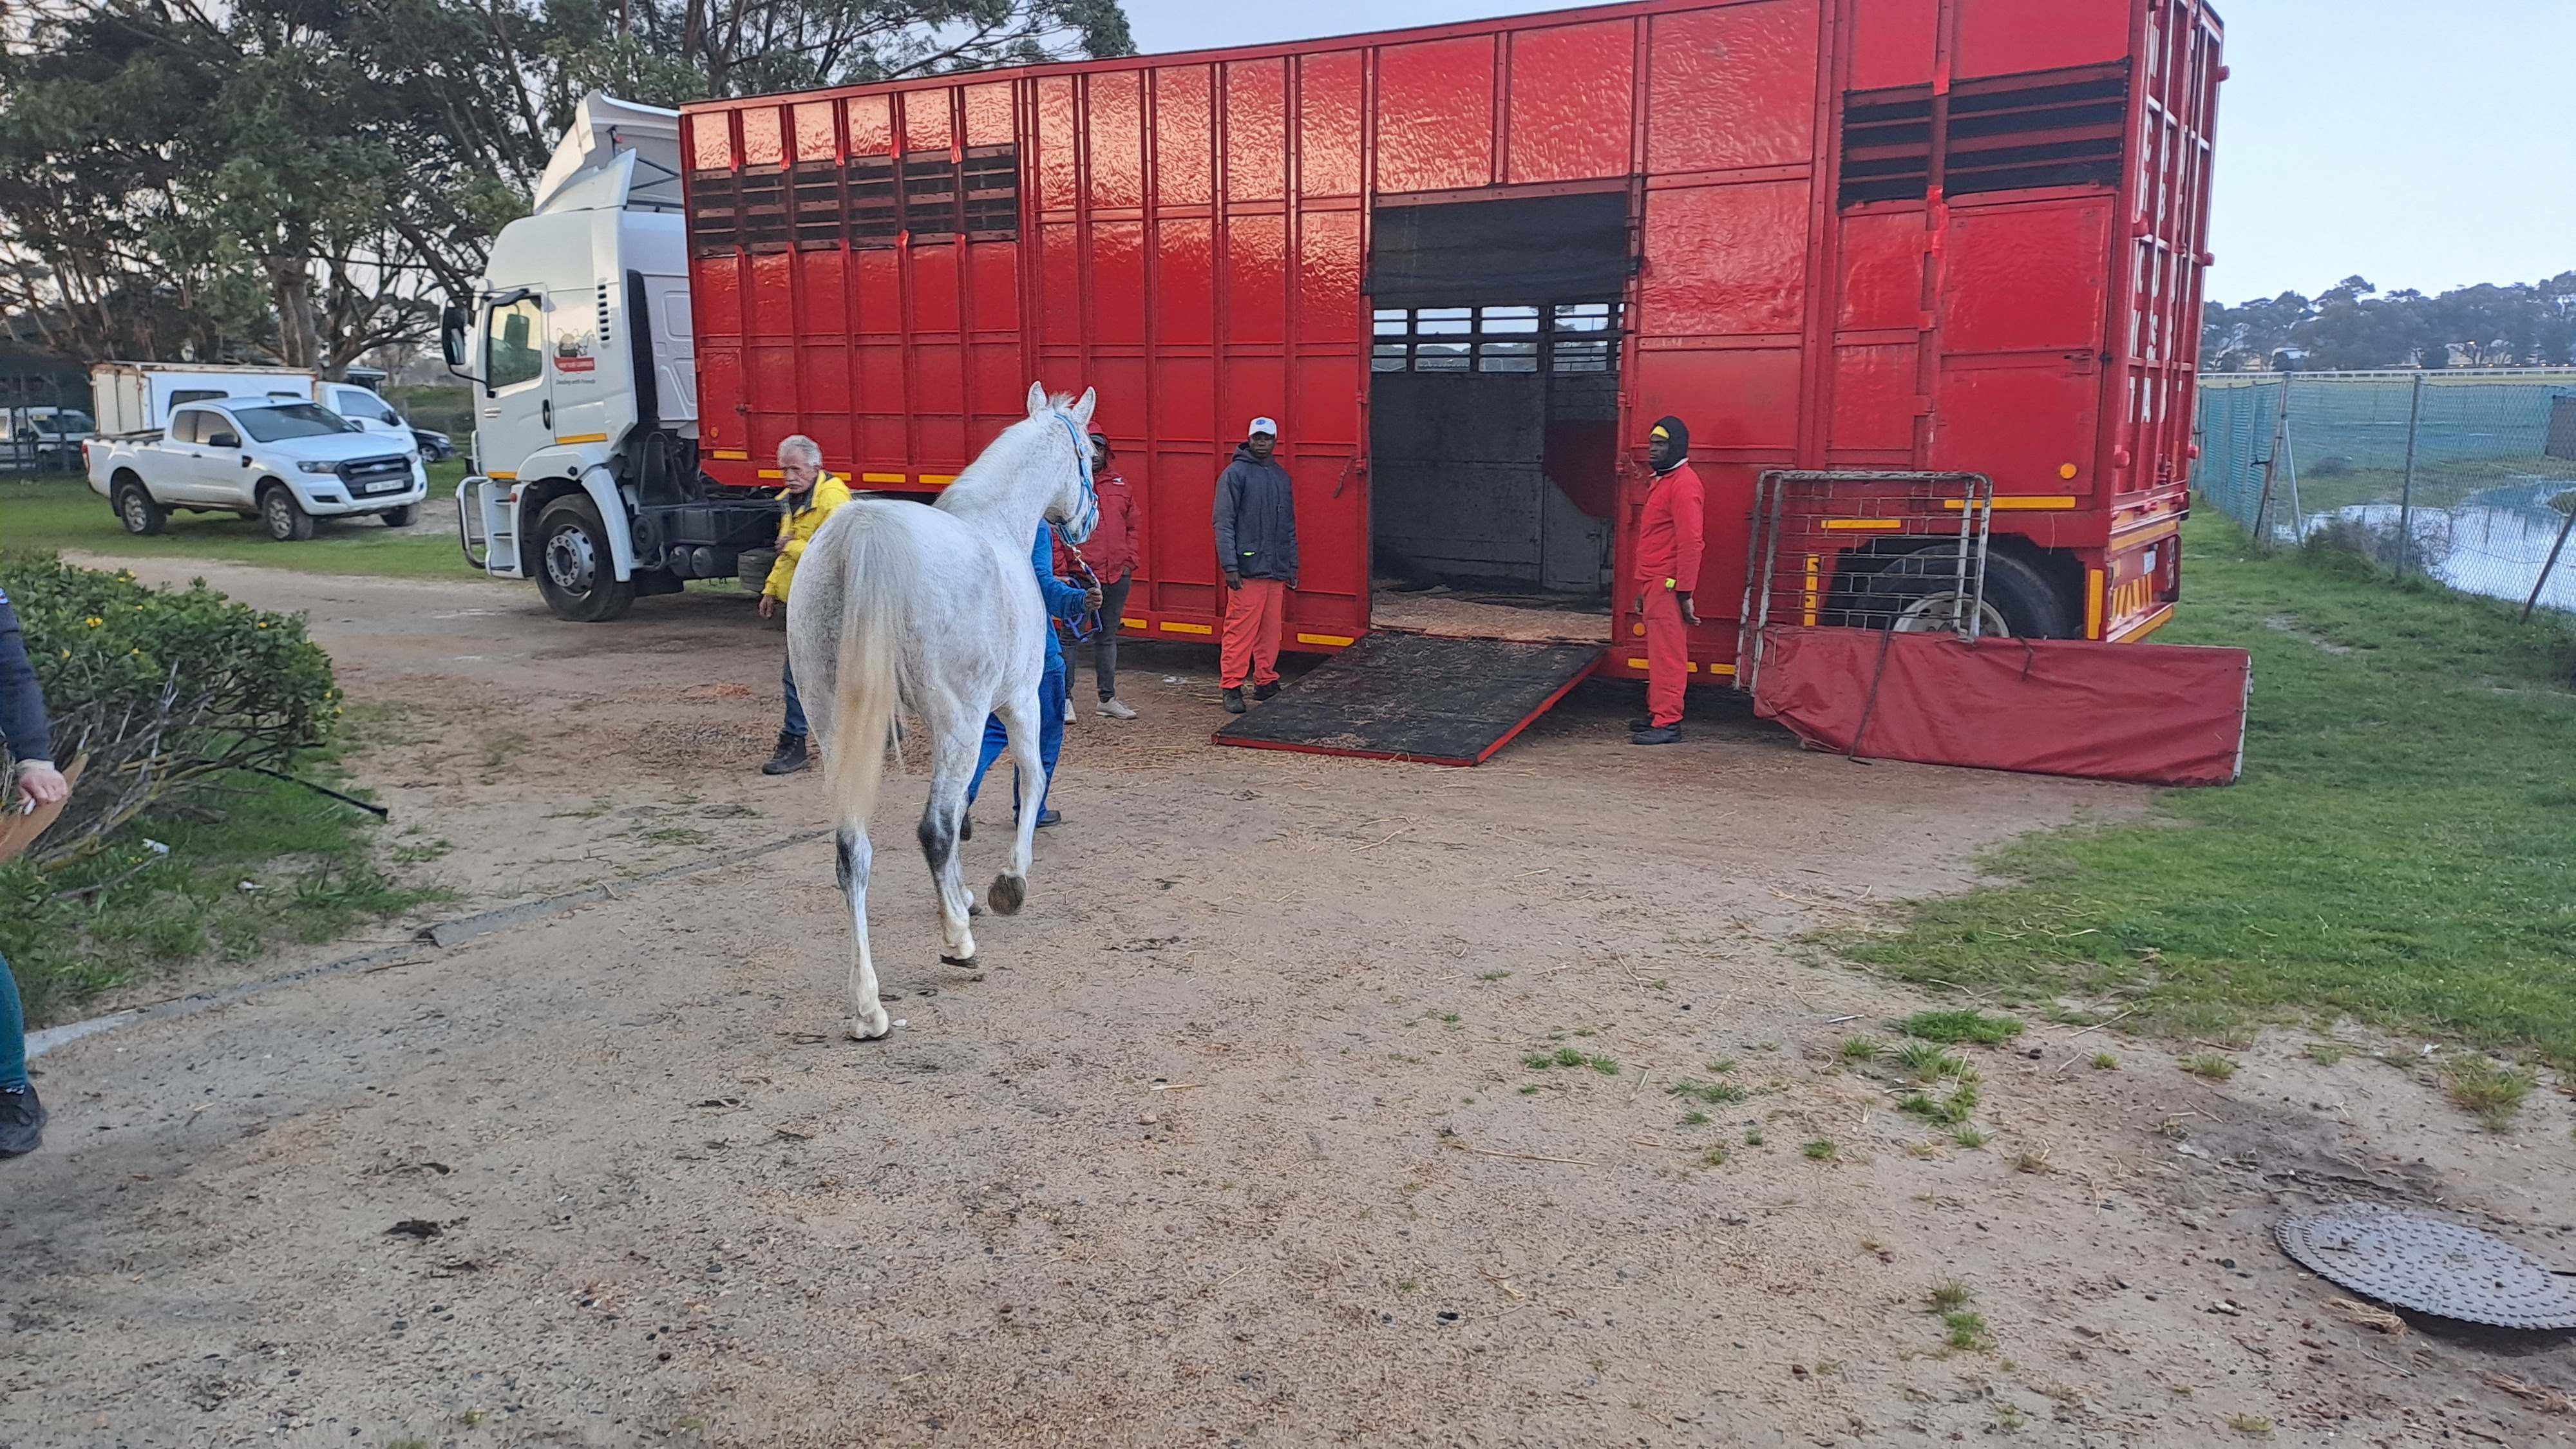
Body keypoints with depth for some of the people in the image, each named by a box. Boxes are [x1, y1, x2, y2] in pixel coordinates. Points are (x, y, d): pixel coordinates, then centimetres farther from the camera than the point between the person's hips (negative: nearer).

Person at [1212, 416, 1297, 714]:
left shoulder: (1282, 477, 17)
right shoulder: (1235, 474, -3)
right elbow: (1224, 523, -8)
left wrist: (1293, 566, 18)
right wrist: (1230, 565, -15)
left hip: (1277, 571, 6)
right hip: (1247, 569, -6)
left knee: (1271, 631, 9)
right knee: (1240, 630, -7)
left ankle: (1266, 683, 18)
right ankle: (1232, 688, -2)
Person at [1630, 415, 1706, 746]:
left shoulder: (1684, 483, -12)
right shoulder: (1661, 482, 20)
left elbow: (1690, 542, -19)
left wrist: (1684, 592, -22)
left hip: (1669, 586, -10)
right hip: (1654, 584, 10)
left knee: (1667, 654, -9)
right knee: (1659, 653, 15)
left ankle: (1668, 723, -7)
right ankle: (1657, 714, 22)